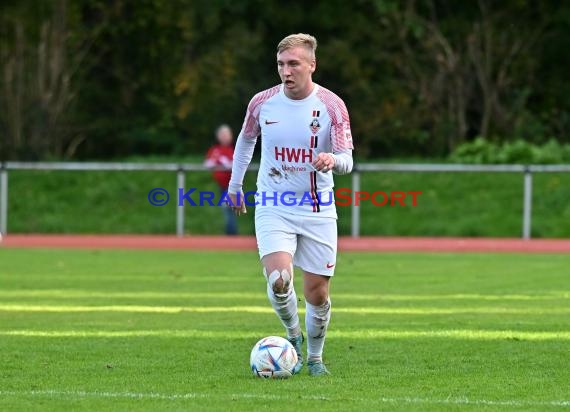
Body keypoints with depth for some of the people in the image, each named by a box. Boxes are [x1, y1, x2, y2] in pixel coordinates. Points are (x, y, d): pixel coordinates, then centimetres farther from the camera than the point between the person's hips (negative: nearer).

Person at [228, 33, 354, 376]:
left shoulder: (331, 105, -8)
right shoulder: (262, 103, -2)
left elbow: (347, 160, -13)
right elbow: (246, 139, 18)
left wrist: (332, 160, -37)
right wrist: (235, 185, 23)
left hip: (318, 212, 0)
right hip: (273, 209, 0)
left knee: (317, 294, 3)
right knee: (278, 279, -21)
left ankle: (315, 357, 28)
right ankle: (293, 335, 8)